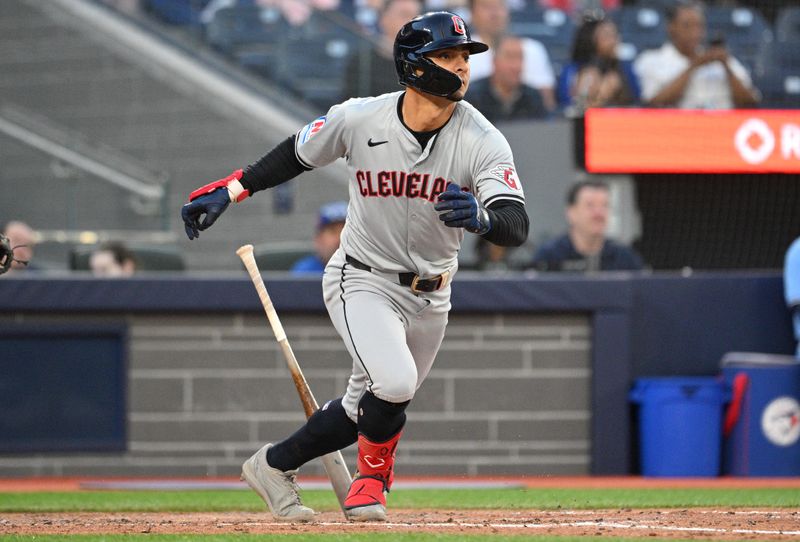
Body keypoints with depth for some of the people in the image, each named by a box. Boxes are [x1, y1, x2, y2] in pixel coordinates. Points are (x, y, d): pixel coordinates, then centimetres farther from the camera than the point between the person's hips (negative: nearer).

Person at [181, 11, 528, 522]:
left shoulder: (484, 142, -18)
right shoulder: (358, 119, -17)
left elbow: (517, 226, -28)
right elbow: (297, 155, 2)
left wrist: (481, 218, -50)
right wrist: (229, 191, 0)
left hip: (430, 296, 3)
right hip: (363, 283, -3)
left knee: (368, 408, 14)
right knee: (394, 383, -26)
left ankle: (274, 465, 37)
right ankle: (371, 481, 3)